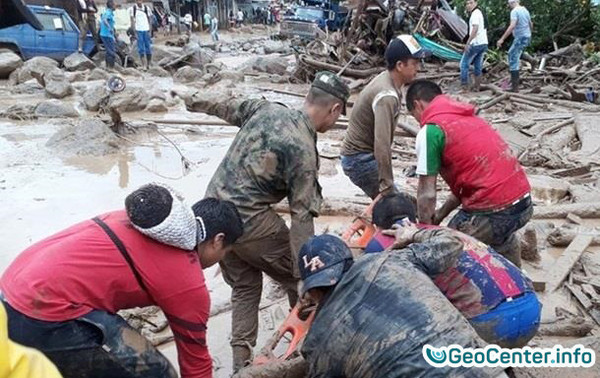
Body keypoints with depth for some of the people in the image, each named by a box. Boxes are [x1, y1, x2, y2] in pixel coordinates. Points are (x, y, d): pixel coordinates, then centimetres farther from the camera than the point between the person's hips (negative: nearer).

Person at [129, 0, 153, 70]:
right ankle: (143, 65, -5)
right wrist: (134, 32, -7)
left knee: (148, 48, 3)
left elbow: (149, 20, 10)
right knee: (141, 49, -4)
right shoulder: (132, 9, 1)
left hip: (146, 30, 2)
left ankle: (148, 64, 14)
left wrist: (150, 31, 4)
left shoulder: (146, 8, 6)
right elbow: (132, 21, 0)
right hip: (138, 30, -2)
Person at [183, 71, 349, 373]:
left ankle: (241, 362, 22)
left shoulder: (267, 108, 3)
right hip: (248, 221, -8)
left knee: (244, 286, 21)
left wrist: (197, 100, 40)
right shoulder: (303, 150, -16)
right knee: (299, 281, 13)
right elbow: (302, 217, -20)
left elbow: (226, 107, 20)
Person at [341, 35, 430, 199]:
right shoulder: (387, 95, -26)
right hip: (360, 159, -10)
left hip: (363, 155, 10)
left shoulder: (386, 80, 4)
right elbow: (382, 145, -33)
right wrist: (387, 186, -30)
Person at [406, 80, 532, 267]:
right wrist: (440, 214, 21)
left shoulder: (430, 130, -7)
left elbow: (427, 195, -7)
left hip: (493, 211, -8)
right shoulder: (468, 116, 17)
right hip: (524, 203, 8)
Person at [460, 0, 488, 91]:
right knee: (478, 66, 10)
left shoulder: (475, 13, -11)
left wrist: (467, 43, -25)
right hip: (484, 43, 9)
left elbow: (475, 29, -23)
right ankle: (476, 87, 11)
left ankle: (464, 85, -5)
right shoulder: (481, 13, 19)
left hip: (476, 43, -9)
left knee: (464, 63, -1)